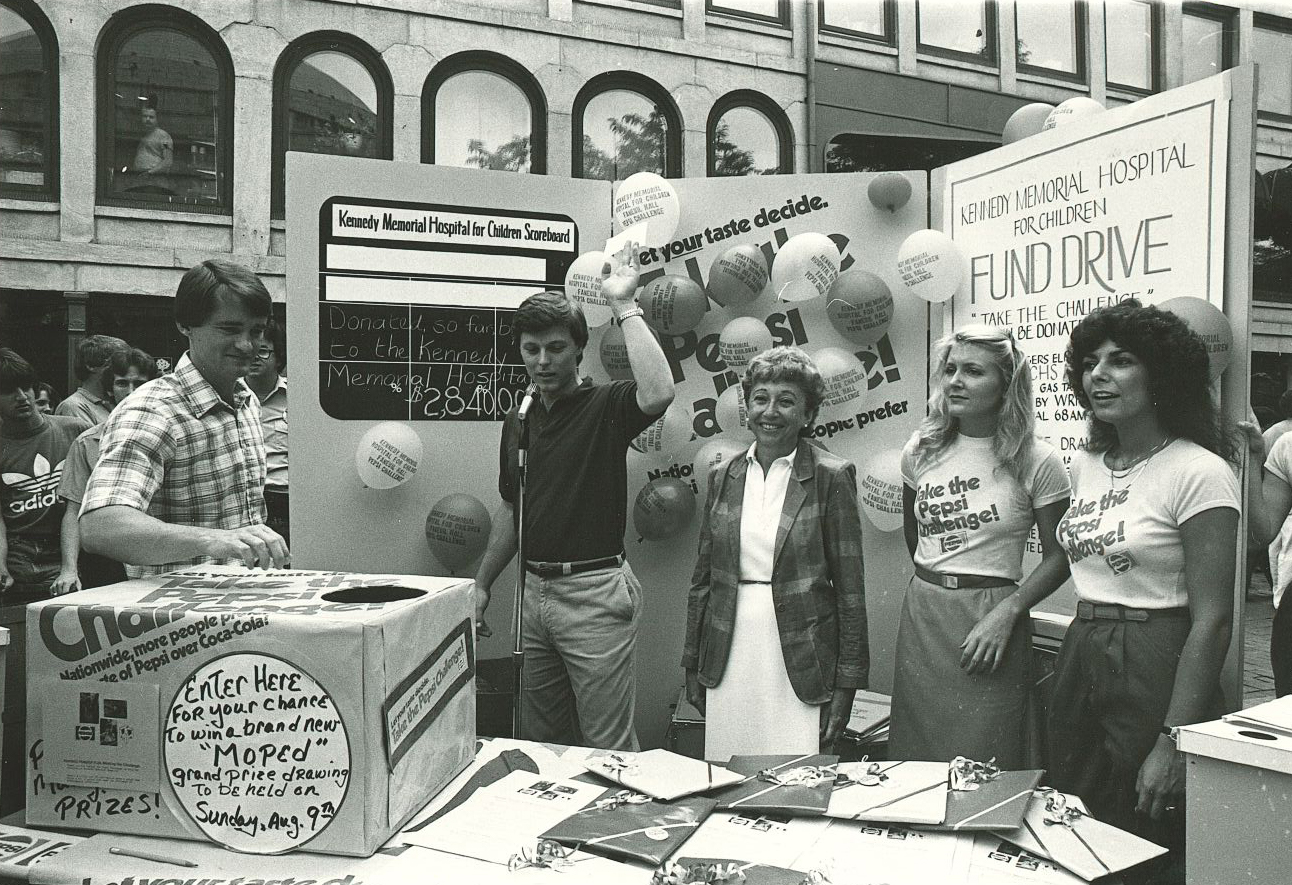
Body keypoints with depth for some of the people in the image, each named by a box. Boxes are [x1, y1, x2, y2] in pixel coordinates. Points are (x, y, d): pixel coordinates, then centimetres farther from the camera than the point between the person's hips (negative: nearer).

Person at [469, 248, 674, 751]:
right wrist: (482, 584, 16)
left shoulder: (606, 407, -8)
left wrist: (624, 306, -25)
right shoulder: (517, 422, 12)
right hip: (534, 591, 7)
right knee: (540, 742, 18)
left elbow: (659, 392, -32)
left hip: (594, 593, -6)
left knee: (607, 748, 2)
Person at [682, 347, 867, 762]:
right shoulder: (722, 477, 7)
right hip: (729, 659, 3)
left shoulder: (831, 476, -4)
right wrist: (693, 666, 11)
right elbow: (703, 578, 12)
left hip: (799, 659, -3)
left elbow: (849, 585, -3)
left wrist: (847, 681, -5)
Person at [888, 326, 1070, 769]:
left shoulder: (1036, 461, -7)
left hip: (991, 620, -4)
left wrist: (1006, 613, -15)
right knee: (912, 756, 12)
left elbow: (1058, 556, -4)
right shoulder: (921, 450, 5)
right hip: (922, 616, 4)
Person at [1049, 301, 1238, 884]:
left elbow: (1211, 621, -15)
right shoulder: (1085, 466, 7)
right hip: (1079, 661, 7)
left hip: (1156, 670, -6)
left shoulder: (1199, 472, -13)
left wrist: (1173, 742, -18)